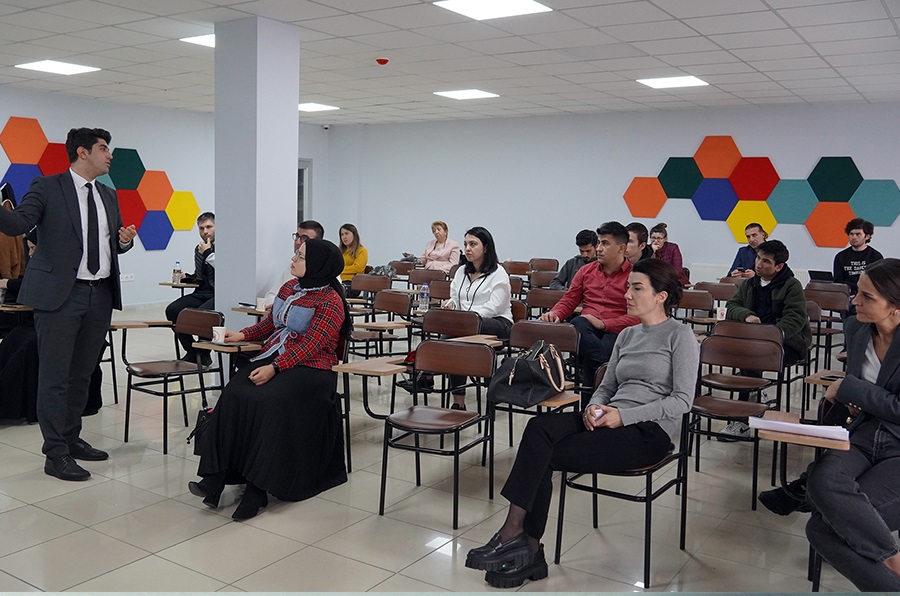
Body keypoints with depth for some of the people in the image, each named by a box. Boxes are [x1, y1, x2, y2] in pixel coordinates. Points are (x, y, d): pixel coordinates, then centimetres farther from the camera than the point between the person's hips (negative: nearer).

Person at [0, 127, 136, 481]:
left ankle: (71, 438, 26)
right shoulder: (47, 188, -3)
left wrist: (126, 240, 0)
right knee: (55, 376, -2)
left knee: (82, 374, 14)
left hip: (100, 294, 6)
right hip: (60, 293, -6)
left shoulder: (108, 195, 15)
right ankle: (56, 454, 5)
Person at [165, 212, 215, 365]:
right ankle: (192, 351, 3)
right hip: (203, 293, 8)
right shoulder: (199, 249, 17)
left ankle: (203, 355, -7)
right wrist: (186, 278, 7)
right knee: (173, 310, -11)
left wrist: (209, 253, -15)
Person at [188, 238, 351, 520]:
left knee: (270, 402, -32)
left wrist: (275, 368, -23)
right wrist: (243, 334, 7)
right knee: (234, 395, -20)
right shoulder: (289, 287, 15)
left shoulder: (330, 301, -9)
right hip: (271, 357, 7)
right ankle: (216, 477, -23)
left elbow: (310, 345, -16)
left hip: (308, 368, -7)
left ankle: (258, 486, -25)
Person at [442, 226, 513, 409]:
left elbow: (493, 307, -12)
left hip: (498, 324, -5)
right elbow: (455, 299, 21)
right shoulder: (461, 272, 20)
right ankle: (458, 402, -30)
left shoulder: (498, 273, -2)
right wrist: (450, 303, -4)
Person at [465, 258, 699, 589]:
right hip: (610, 420, 6)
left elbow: (682, 400, -9)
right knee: (539, 427, -23)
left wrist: (624, 415, -17)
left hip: (649, 431, -6)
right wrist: (594, 407, -4)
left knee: (542, 456, -23)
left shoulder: (680, 335, -1)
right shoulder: (627, 335, 19)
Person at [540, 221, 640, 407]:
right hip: (587, 331, 3)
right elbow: (568, 301, 20)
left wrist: (603, 323, -20)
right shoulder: (586, 271, 21)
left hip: (616, 331, -3)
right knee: (577, 324, -36)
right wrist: (554, 314, -4)